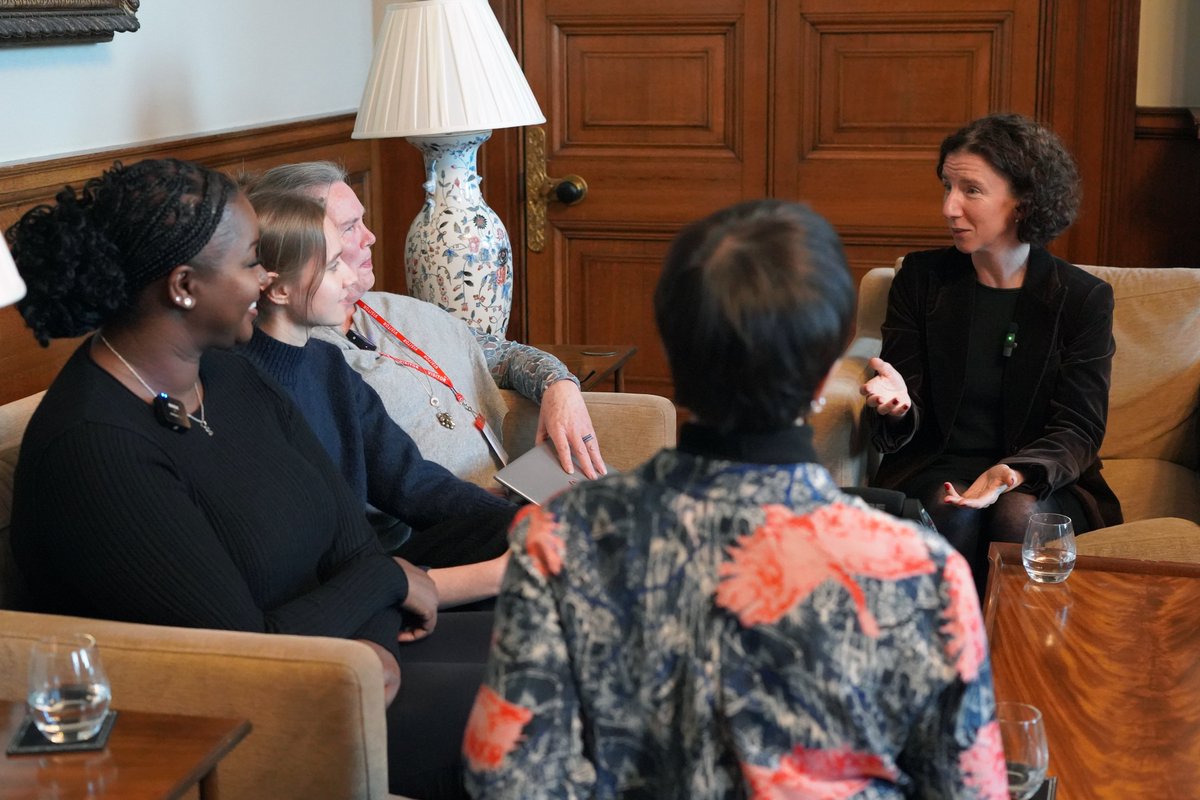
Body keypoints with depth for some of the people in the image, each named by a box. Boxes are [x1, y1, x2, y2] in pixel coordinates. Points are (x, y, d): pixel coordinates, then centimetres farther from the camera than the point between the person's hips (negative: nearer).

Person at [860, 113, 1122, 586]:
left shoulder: (1084, 298, 0)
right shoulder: (921, 277, 5)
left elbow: (1079, 429, -4)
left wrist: (1015, 474, -26)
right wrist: (898, 405, -22)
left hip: (1041, 481, 0)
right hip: (936, 470, 1)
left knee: (1017, 515, -33)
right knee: (951, 513, -32)